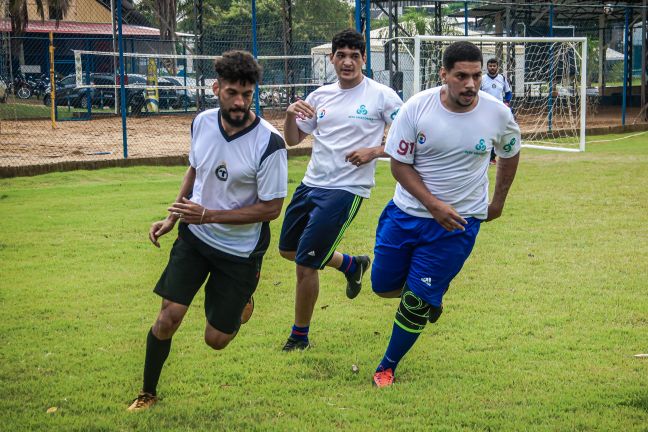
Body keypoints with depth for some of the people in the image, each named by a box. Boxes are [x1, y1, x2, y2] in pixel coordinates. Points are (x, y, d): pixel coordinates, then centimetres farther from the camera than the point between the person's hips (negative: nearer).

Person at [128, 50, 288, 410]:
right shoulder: (202, 123, -7)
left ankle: (245, 291, 41)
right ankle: (148, 393, 15)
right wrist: (172, 218, 5)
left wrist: (208, 215, -24)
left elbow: (271, 208, -19)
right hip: (194, 236, 3)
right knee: (169, 316, -8)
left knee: (216, 339, 7)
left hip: (240, 251, -3)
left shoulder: (269, 144, -24)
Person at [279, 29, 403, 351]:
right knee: (289, 250, 19)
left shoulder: (382, 96, -7)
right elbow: (292, 140, 12)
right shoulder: (320, 96, 8)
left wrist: (374, 151, -18)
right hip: (311, 184, 7)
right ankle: (352, 265, 42)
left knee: (306, 264, -8)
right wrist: (290, 115, -8)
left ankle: (299, 337, 12)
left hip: (346, 189, -7)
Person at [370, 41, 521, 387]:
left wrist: (498, 201, 15)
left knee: (416, 302, -3)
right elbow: (400, 164, -10)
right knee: (383, 285, 10)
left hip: (459, 221, -1)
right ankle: (432, 293, 42)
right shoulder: (417, 107, -15)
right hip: (407, 211, 2)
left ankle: (387, 367, 20)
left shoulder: (497, 113, -12)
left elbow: (510, 154, 10)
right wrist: (434, 205, -20)